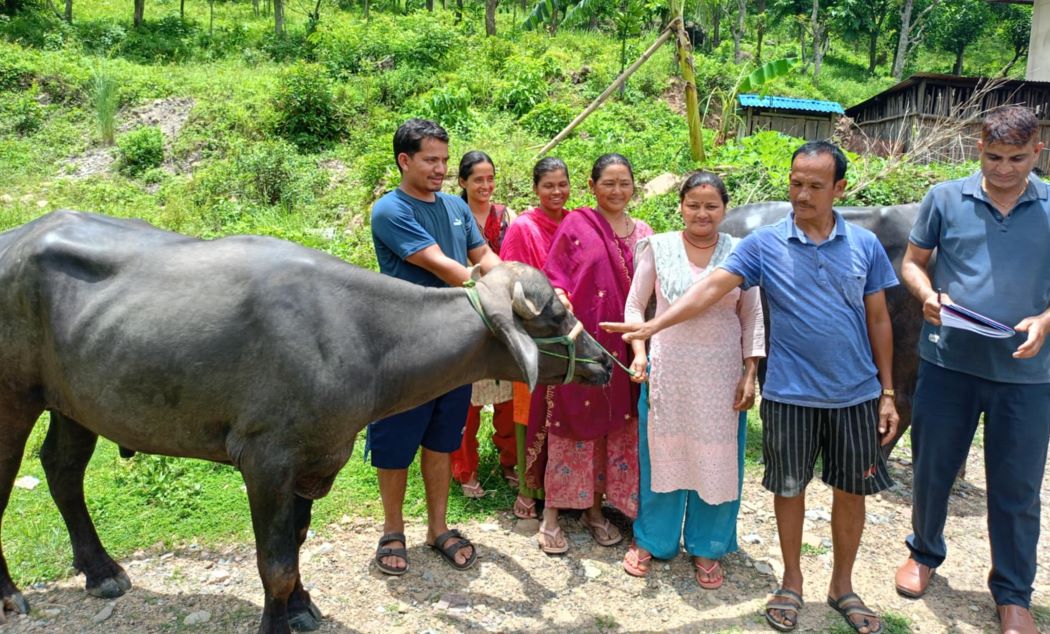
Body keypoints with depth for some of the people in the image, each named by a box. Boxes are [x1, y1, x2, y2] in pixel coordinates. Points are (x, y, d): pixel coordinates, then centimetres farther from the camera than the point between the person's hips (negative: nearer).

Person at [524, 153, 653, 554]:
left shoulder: (643, 234, 10)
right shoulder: (575, 225, -2)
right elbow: (555, 279, -4)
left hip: (622, 346, 4)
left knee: (615, 428, 9)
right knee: (571, 424, 1)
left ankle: (594, 508, 26)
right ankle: (551, 515, 13)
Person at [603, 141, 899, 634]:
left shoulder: (864, 245, 1)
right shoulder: (764, 244, -5)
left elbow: (878, 320, 5)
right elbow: (712, 288, -14)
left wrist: (888, 393, 5)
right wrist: (653, 325, -27)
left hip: (856, 393, 2)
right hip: (790, 393, -2)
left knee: (852, 489, 12)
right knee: (789, 487, 11)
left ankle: (842, 585, 33)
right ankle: (791, 583, 32)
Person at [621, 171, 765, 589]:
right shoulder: (658, 248, -2)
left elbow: (752, 317, 3)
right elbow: (635, 306, 3)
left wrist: (750, 374, -2)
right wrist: (639, 351, -10)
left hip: (722, 374, 1)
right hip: (668, 368, 0)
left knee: (717, 458, 9)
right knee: (662, 452, 10)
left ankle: (707, 547, 28)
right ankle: (651, 539, 29)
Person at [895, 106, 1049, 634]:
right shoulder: (945, 199, 0)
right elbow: (912, 262, 7)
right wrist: (928, 295, -13)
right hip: (948, 361, 0)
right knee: (931, 467, 13)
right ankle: (924, 552, 38)